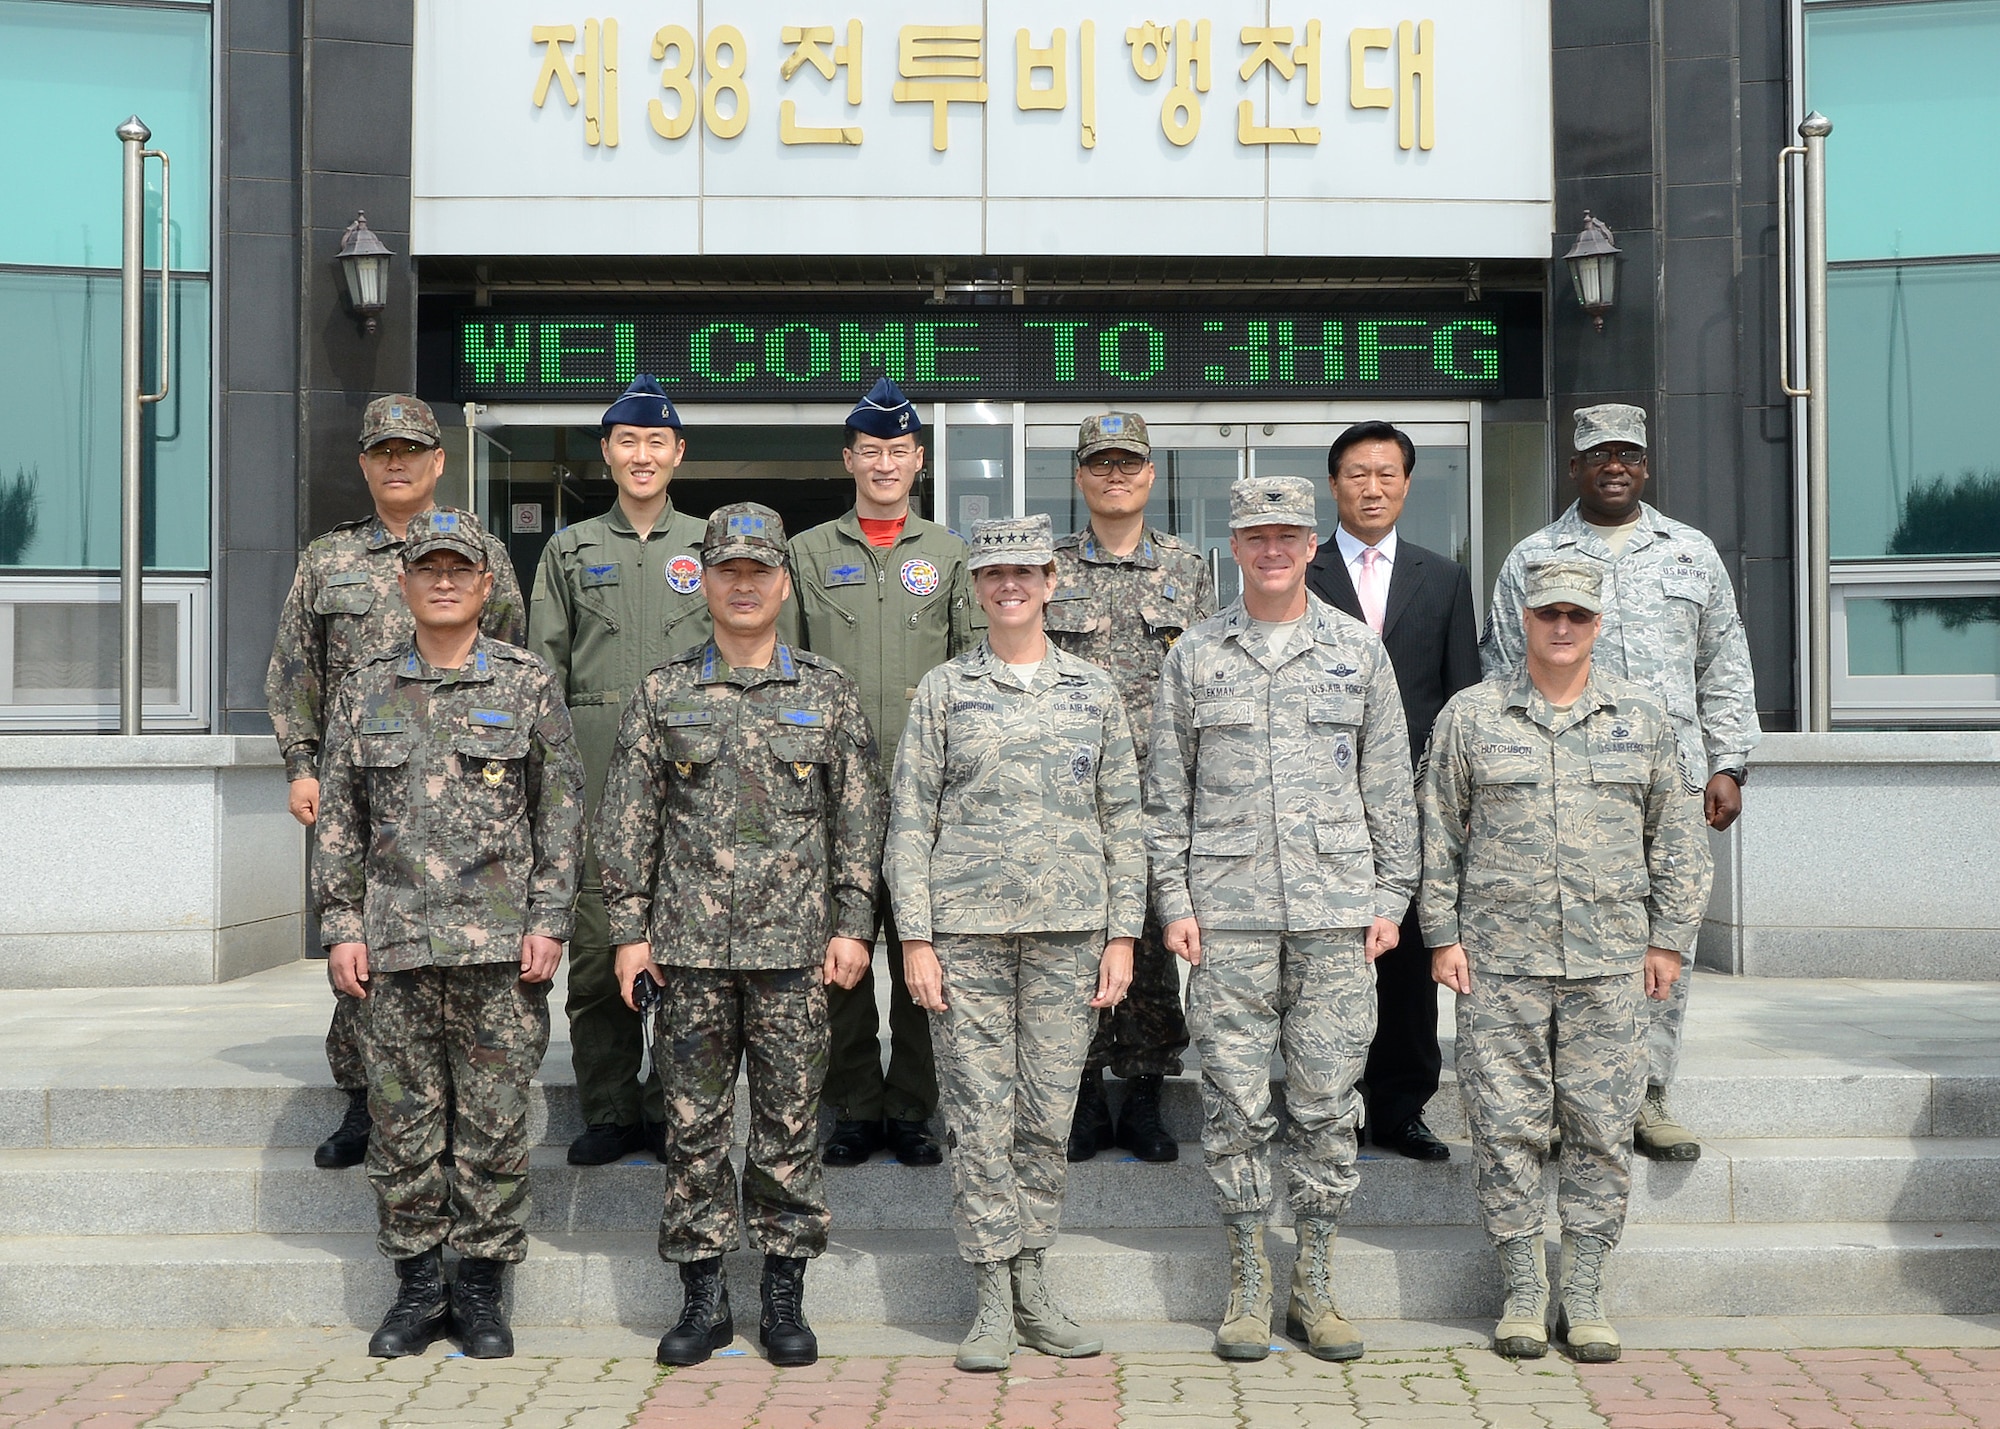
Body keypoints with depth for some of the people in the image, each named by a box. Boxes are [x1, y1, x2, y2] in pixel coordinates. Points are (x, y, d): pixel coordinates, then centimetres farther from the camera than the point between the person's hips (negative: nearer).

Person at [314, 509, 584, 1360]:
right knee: (402, 1121, 5)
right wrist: (341, 926, 2)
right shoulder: (365, 692, 10)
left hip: (499, 943, -2)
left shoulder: (528, 686, 4)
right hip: (393, 942, 2)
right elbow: (338, 820, 10)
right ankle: (417, 1287, 18)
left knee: (494, 1122, 2)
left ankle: (481, 1288, 14)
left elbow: (560, 813, 3)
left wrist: (548, 921, -5)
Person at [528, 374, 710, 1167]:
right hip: (594, 766, 1)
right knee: (597, 937, -2)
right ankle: (608, 1109, 8)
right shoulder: (570, 549, 14)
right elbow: (544, 668, 11)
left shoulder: (712, 544, 13)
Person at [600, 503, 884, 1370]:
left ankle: (786, 1297, 15)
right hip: (690, 945, 0)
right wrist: (629, 928, 0)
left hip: (793, 946, 0)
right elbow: (626, 820, 6)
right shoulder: (663, 695, 6)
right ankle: (702, 1295, 15)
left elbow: (860, 817, 6)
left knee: (790, 1125, 4)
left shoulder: (828, 694, 6)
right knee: (695, 1124, 4)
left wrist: (853, 923, -1)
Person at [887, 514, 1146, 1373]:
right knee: (979, 1116, -1)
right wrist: (915, 937, -4)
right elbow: (909, 820, 4)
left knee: (1049, 1114, 5)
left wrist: (1123, 933, 3)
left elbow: (1122, 819, 9)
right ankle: (992, 1301, 7)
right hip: (967, 929, -1)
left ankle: (1033, 1286, 17)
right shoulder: (943, 691, 6)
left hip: (1069, 928, 1)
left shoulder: (1094, 691, 9)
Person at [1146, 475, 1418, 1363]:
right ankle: (1248, 1287, 13)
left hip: (1336, 908, 1)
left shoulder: (1359, 652, 8)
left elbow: (1389, 789, 9)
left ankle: (1315, 1288, 15)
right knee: (1234, 1100, 1)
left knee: (1329, 1099, 3)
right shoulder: (1195, 657, 7)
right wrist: (1174, 902, 0)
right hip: (1229, 911, 0)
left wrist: (1391, 897, 3)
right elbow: (1166, 793, 7)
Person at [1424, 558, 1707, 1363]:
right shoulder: (1471, 717, 5)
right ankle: (1523, 1290, 12)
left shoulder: (1641, 718, 9)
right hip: (1500, 961, -1)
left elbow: (1676, 835, 13)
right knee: (1507, 1126, 0)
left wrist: (1669, 937, 7)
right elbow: (1439, 834, 7)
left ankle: (1585, 1296, 13)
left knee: (1602, 1129, 3)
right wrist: (1442, 935, 1)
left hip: (1610, 963, 1)